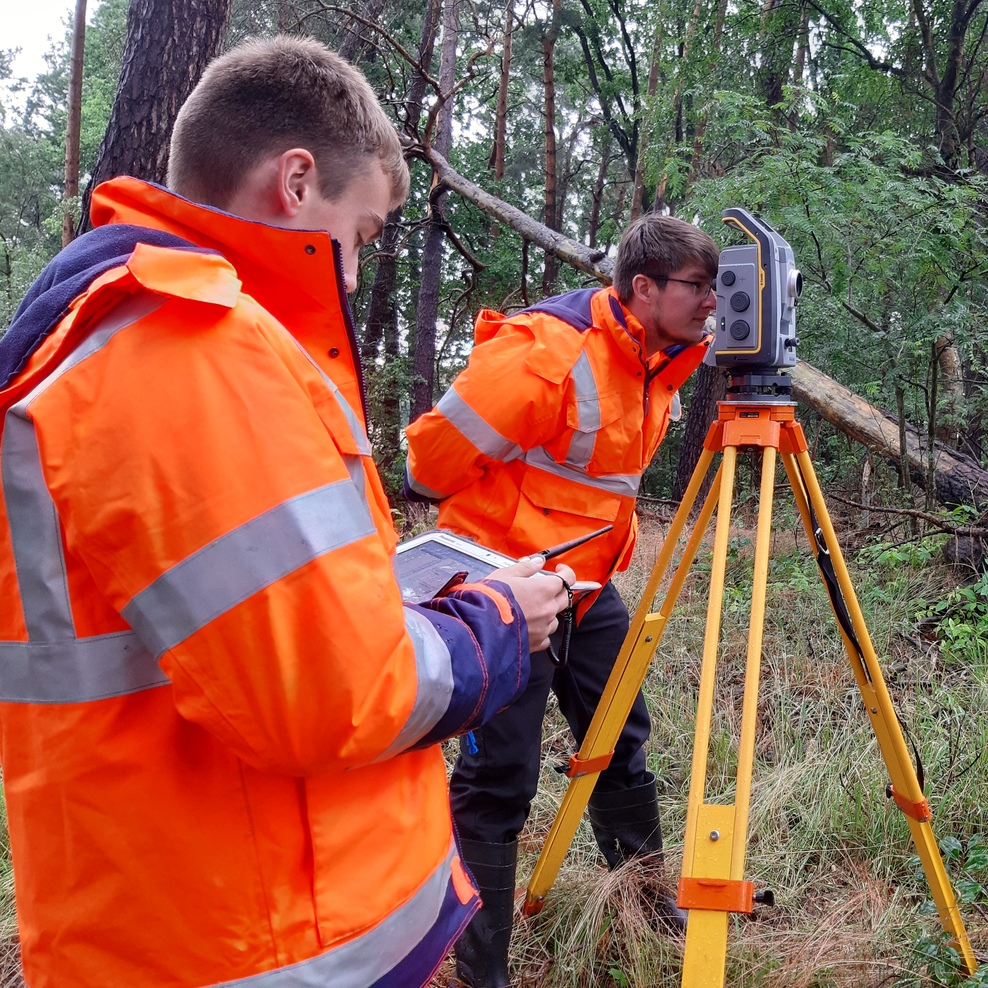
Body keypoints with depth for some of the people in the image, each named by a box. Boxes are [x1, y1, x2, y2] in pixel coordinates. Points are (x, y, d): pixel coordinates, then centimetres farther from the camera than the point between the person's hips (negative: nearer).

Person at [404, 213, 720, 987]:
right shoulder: (549, 354, -25)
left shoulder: (659, 363, 3)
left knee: (621, 744, 17)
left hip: (587, 582, 8)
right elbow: (438, 454, -19)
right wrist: (487, 525, -3)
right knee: (500, 776, -1)